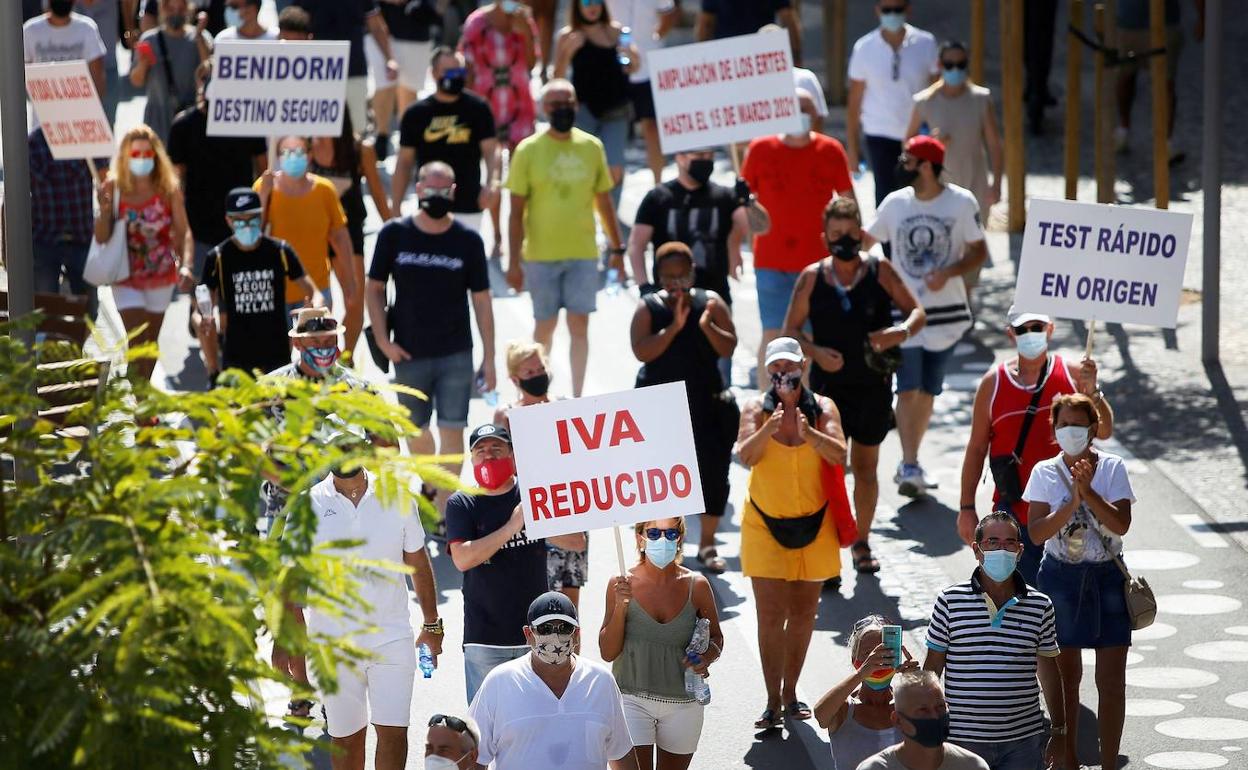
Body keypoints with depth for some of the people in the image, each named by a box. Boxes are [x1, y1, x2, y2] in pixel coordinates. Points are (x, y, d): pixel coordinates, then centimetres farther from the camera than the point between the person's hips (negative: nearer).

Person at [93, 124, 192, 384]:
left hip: (161, 277, 2)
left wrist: (185, 265, -25)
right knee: (137, 341, -11)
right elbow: (101, 238, -9)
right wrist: (104, 210, -26)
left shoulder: (169, 189, -8)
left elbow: (182, 233, -10)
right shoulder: (113, 188, -10)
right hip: (127, 279, -2)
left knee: (151, 342, 15)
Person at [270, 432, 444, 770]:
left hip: (391, 637, 0)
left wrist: (432, 624, 17)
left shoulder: (396, 498, -1)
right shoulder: (310, 505, -6)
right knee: (346, 738, 10)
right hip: (333, 642, 0)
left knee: (393, 733, -8)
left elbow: (418, 561, 11)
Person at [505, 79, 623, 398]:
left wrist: (617, 248, 11)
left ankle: (577, 398, 8)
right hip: (541, 254, -2)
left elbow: (604, 201, 11)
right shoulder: (529, 150, -5)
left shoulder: (592, 147, 3)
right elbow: (517, 211, -4)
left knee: (579, 325, 1)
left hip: (583, 252, 2)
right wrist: (514, 261, -8)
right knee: (545, 325, 7)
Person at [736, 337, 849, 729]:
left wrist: (810, 433, -34)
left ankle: (790, 693, 24)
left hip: (813, 523, 2)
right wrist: (767, 430, -37)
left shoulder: (823, 407, -5)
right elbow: (745, 456, -19)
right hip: (765, 524, -2)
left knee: (803, 613, 11)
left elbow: (839, 454, -17)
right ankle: (773, 701, -3)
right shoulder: (756, 408, -7)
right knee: (771, 615, -7)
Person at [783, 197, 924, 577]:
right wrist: (814, 351, -14)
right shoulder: (812, 277, -1)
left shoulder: (880, 271, -1)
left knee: (866, 466, 12)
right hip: (828, 385, -1)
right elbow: (791, 329, 5)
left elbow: (917, 312, 2)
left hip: (873, 385, 1)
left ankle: (861, 543, 26)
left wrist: (902, 332, -20)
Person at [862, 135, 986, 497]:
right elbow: (865, 239, 15)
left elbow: (979, 252, -3)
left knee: (927, 390, 9)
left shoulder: (962, 203, -5)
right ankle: (910, 467, -13)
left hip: (946, 311, 0)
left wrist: (948, 273, -17)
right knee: (907, 389, -10)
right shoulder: (895, 203, 2)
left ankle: (909, 465, 21)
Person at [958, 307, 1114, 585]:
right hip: (1013, 510, 0)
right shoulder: (993, 383, 1)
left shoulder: (1073, 374, -1)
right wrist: (967, 507, 3)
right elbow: (976, 448, 5)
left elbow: (1104, 432, -5)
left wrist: (1092, 392, -23)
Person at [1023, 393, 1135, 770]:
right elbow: (1036, 533, -12)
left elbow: (1121, 524, -14)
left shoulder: (1113, 468, -3)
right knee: (1066, 675, 7)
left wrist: (1088, 492, -24)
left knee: (1112, 679, -1)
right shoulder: (1045, 472, -3)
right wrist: (1073, 503, -23)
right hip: (1061, 577, 0)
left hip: (1107, 577, 0)